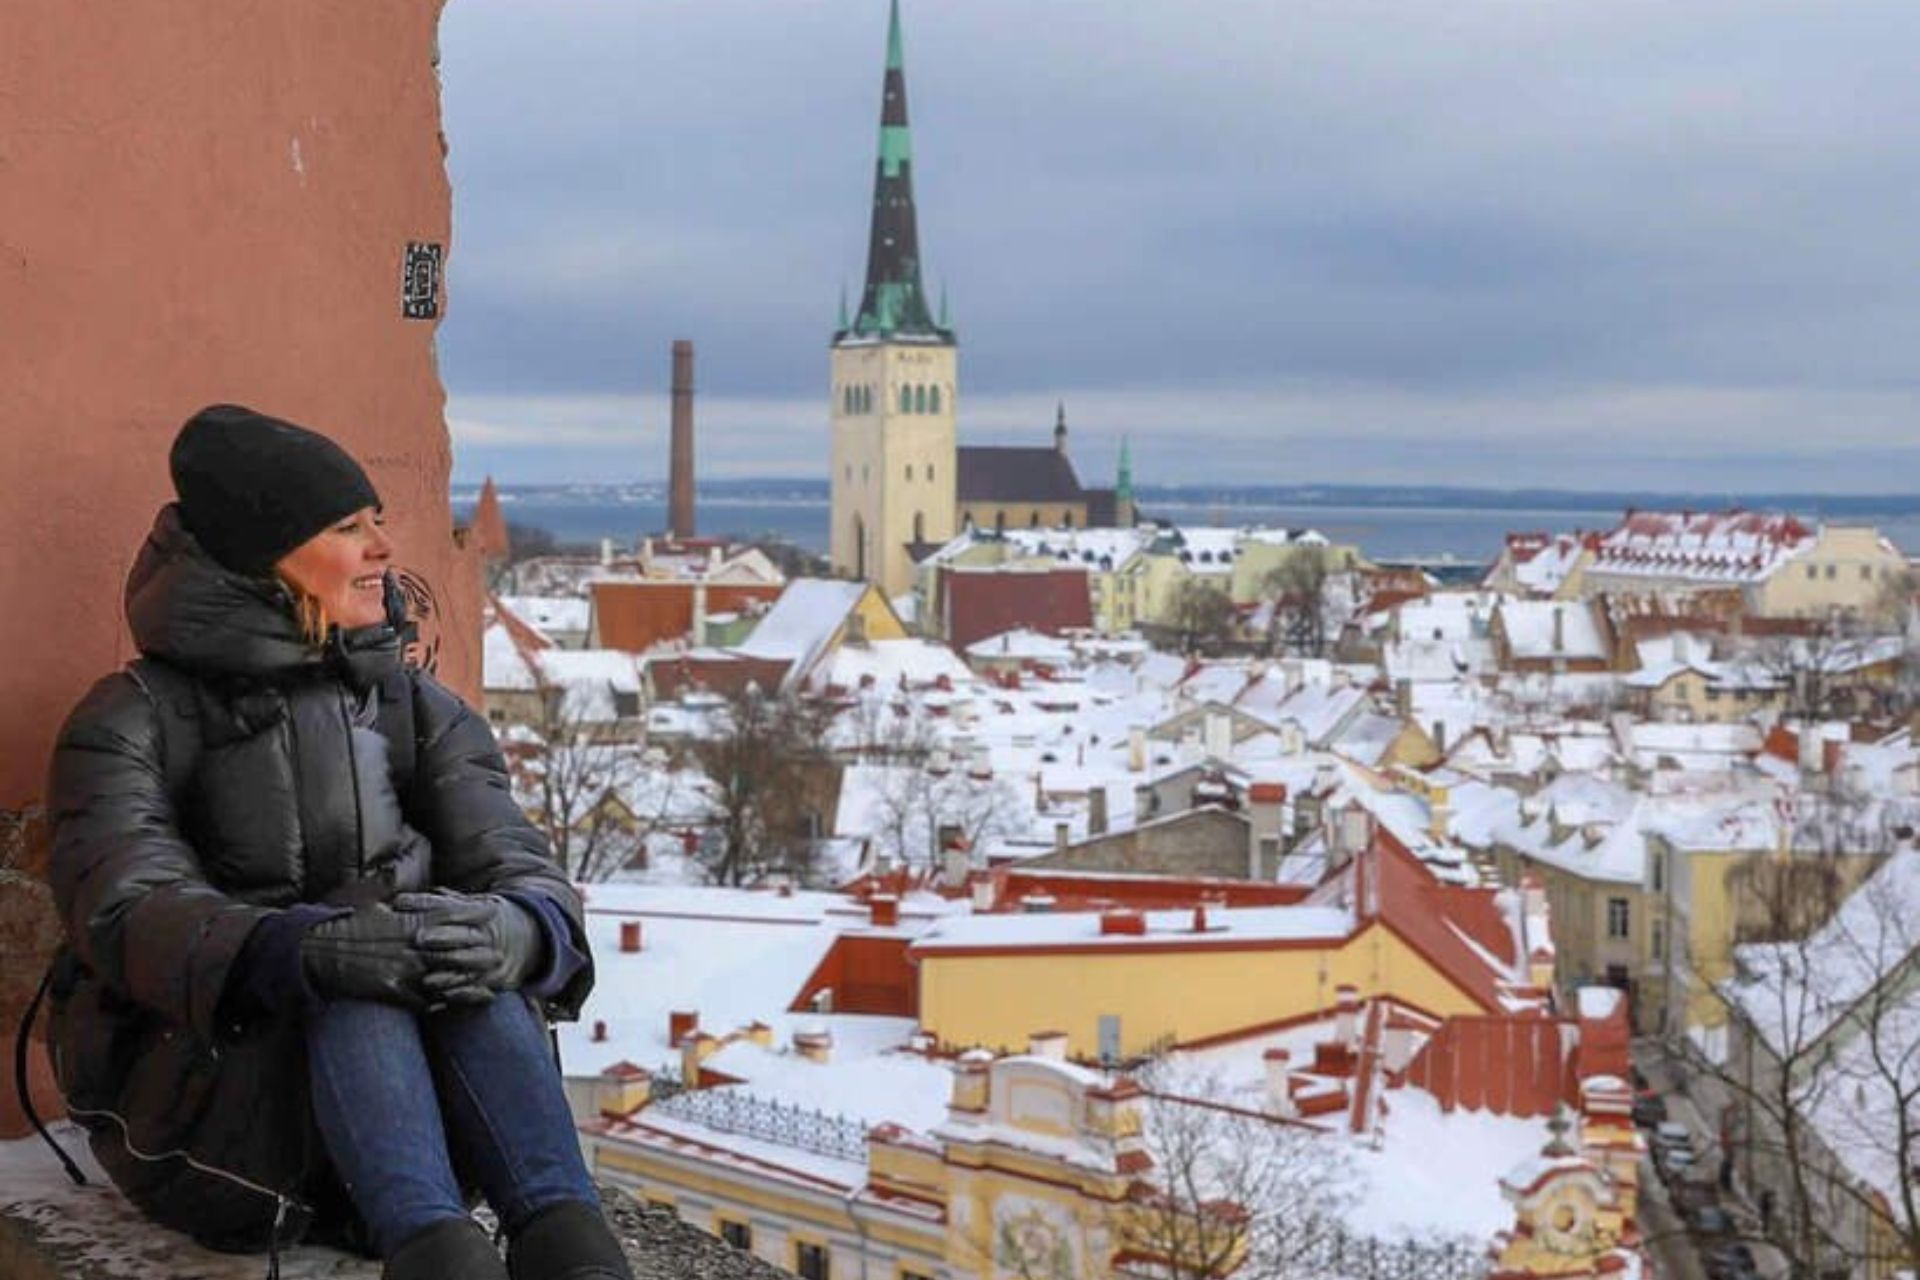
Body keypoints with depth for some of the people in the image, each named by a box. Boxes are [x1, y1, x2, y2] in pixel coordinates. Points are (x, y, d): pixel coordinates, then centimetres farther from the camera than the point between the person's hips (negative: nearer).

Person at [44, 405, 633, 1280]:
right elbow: (130, 910, -18)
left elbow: (518, 867, -2)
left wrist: (517, 929, -30)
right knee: (352, 977, -34)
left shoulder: (417, 709, 13)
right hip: (206, 1102, -3)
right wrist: (302, 951, -40)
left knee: (471, 942, -29)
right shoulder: (131, 722, 1)